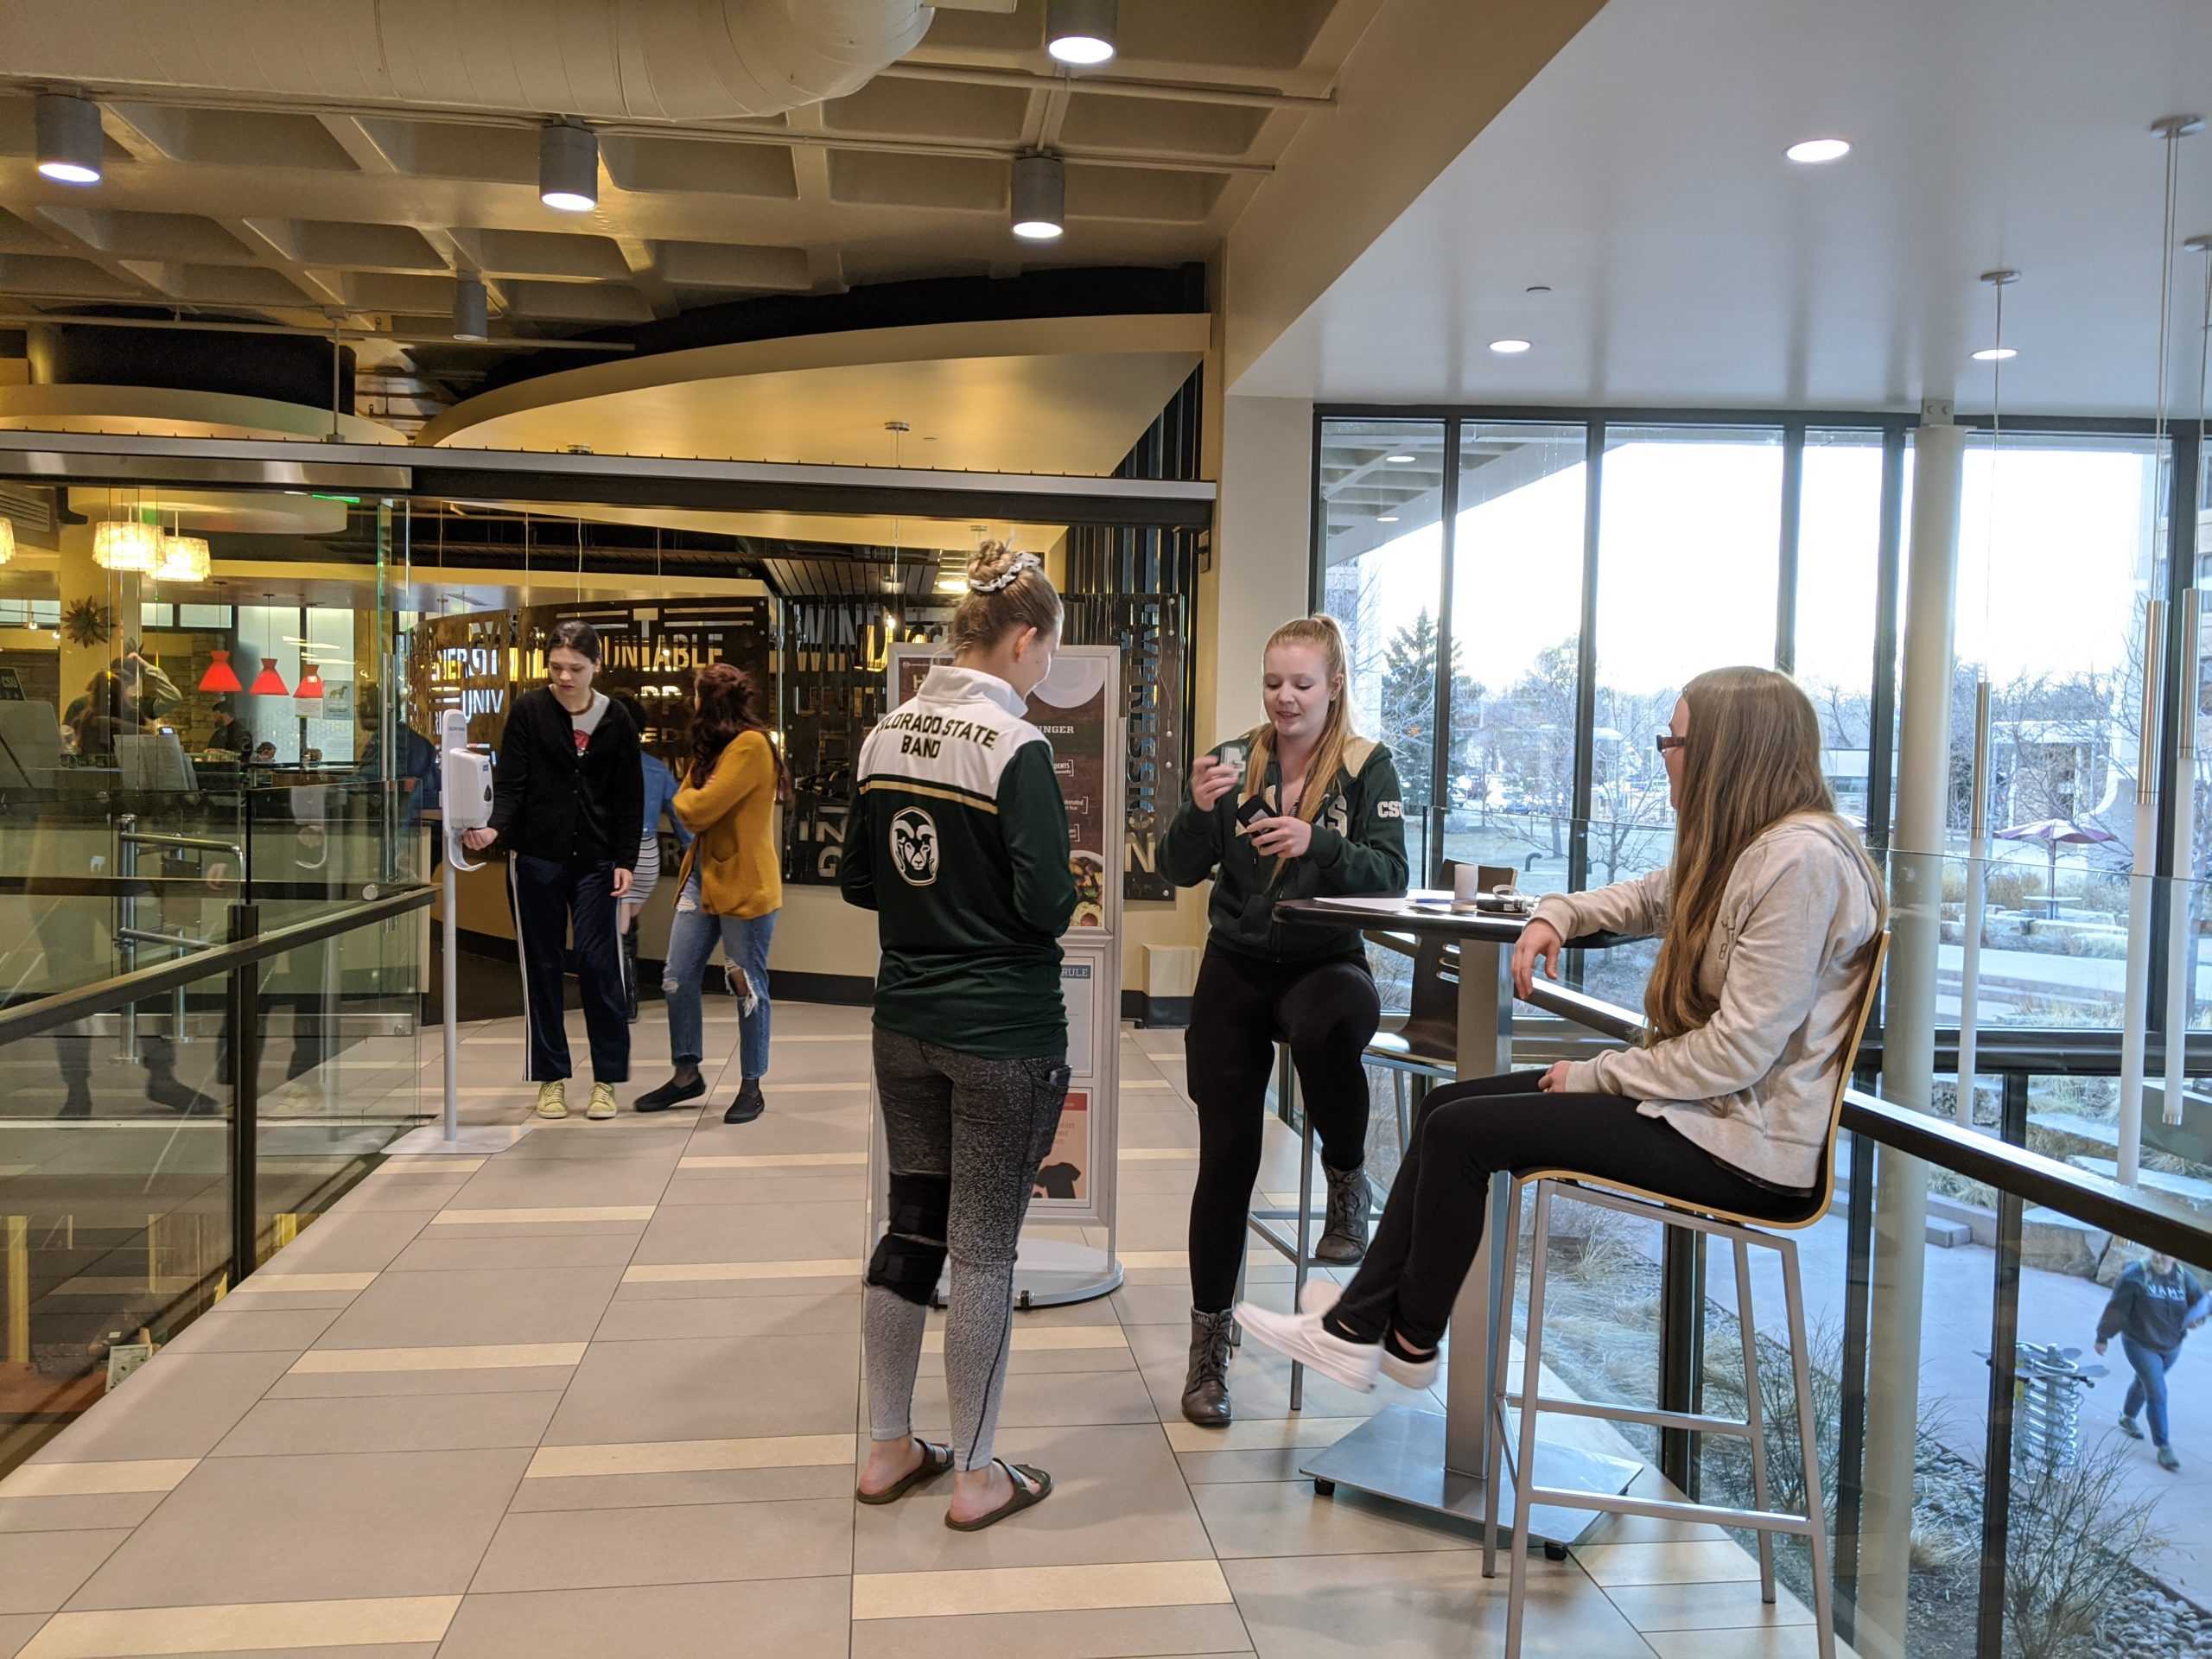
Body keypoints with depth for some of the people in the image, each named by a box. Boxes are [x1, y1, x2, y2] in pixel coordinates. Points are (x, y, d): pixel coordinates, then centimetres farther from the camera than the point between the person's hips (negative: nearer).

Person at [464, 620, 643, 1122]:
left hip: (595, 861, 0)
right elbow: (509, 783, -6)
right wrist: (494, 827, -24)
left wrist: (625, 860, -2)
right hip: (536, 858, 0)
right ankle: (550, 1078, 16)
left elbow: (630, 798, 5)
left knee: (599, 964, -3)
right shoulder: (528, 711, -2)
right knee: (542, 966, 6)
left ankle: (606, 1079, 9)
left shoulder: (616, 721, 2)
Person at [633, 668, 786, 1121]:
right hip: (701, 876, 9)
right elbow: (688, 811, 13)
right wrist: (691, 803, -6)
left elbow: (696, 808, -19)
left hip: (743, 884, -9)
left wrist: (683, 798, 0)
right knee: (677, 980, 9)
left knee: (749, 987, 3)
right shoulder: (714, 748, 16)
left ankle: (751, 1086, 14)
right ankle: (687, 1074, 23)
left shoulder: (751, 746, -16)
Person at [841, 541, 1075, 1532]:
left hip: (906, 1021, 7)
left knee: (910, 1227, 17)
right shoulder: (1014, 746, -17)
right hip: (1003, 1031, -7)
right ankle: (976, 1478, 17)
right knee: (984, 1247, 4)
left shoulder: (886, 737, 4)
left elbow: (858, 881, 11)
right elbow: (1047, 902, -19)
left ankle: (888, 1449, 28)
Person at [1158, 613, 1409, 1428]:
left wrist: (1316, 842, -28)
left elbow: (1391, 874, -11)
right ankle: (1209, 1344, 19)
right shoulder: (1237, 761, 1)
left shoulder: (1367, 767, -2)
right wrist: (1201, 809, -22)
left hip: (1324, 963, -2)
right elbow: (1181, 870, -3)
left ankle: (1347, 1180, -8)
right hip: (1236, 970, 2)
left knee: (1326, 1031, -39)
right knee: (1226, 1155, 3)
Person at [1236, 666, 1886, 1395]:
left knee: (1460, 1130, -8)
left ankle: (1411, 1340, 12)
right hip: (1700, 1101, 10)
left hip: (1744, 1144, -10)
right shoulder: (1736, 847, 8)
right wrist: (1557, 915, 7)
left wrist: (1597, 1075, -13)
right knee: (1448, 1104, 7)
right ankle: (1357, 1328, 9)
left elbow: (1739, 1052, -24)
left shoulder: (1802, 859, -22)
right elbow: (1646, 898, 28)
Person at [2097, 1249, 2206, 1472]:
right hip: (2141, 1345, -5)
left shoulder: (2185, 1278, -7)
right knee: (2157, 1394, -10)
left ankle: (2127, 1418, 49)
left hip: (2171, 1347, 5)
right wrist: (2102, 1337, -7)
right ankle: (2164, 1447, -2)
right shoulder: (2135, 1275, -20)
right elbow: (2117, 1309, -14)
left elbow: (2201, 1302, 6)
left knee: (2144, 1384, 25)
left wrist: (2196, 1319, -18)